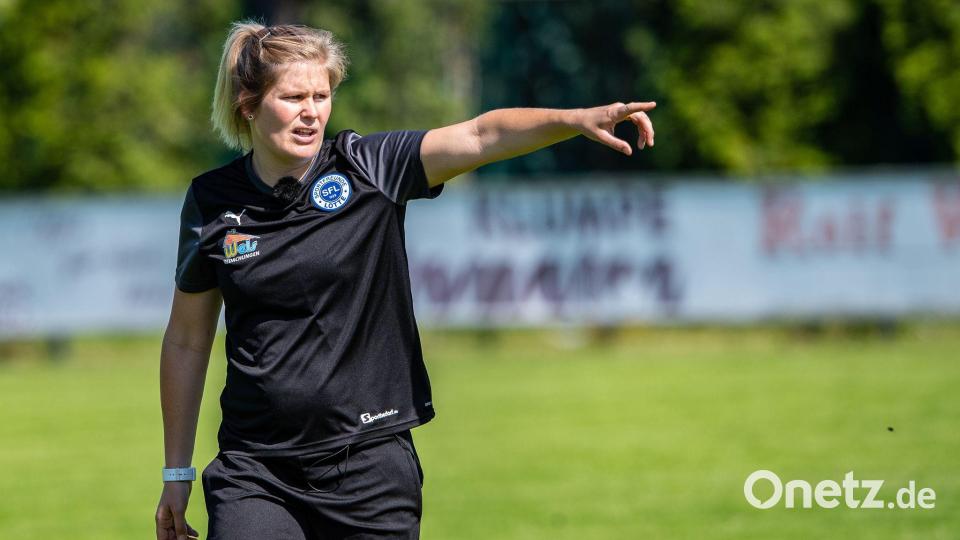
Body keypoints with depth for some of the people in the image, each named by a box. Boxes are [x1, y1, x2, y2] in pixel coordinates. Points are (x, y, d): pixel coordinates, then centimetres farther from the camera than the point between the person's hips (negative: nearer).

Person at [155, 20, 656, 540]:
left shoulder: (367, 168, -3)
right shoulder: (210, 202, 1)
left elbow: (479, 136, -19)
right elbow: (186, 342, 10)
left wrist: (576, 119, -36)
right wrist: (176, 472, 12)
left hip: (372, 462, 0)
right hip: (254, 472, 0)